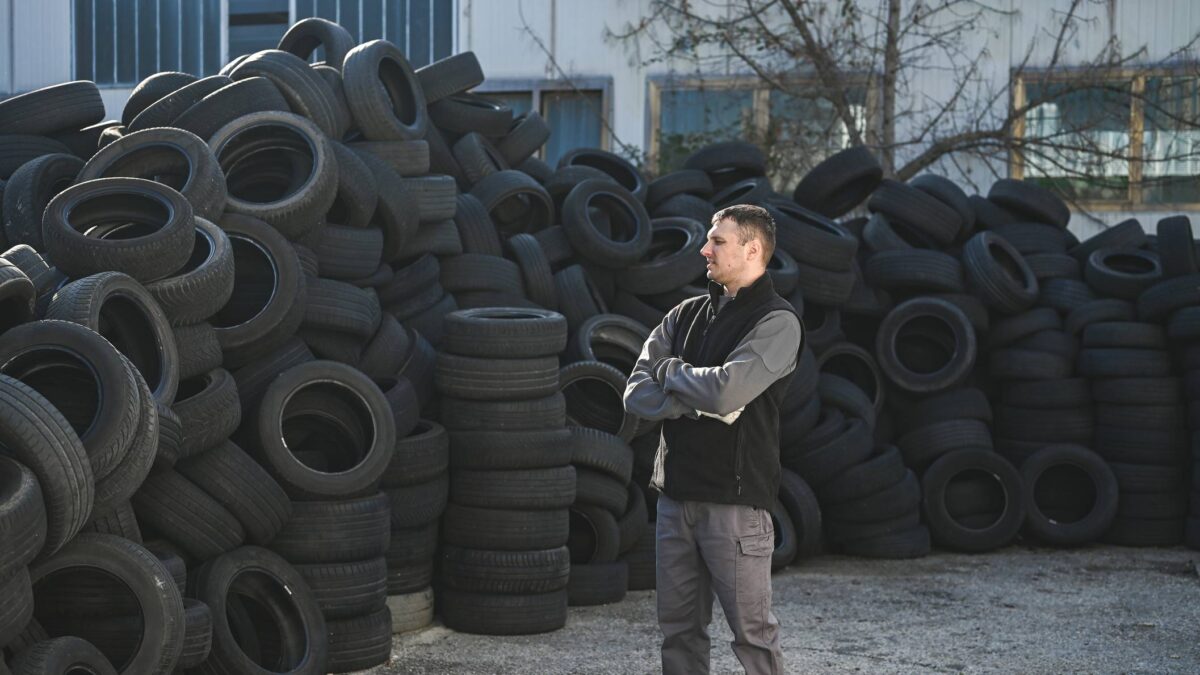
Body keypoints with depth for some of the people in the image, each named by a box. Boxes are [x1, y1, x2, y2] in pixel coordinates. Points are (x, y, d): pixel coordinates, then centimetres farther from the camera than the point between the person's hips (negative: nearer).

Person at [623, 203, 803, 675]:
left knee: (752, 633, -1)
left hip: (735, 499, -6)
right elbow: (636, 395, 4)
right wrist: (699, 402, -11)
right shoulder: (686, 314, 13)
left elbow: (727, 389, -21)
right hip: (676, 494, 6)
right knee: (679, 629, 11)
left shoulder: (778, 322, -7)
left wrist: (671, 371, -4)